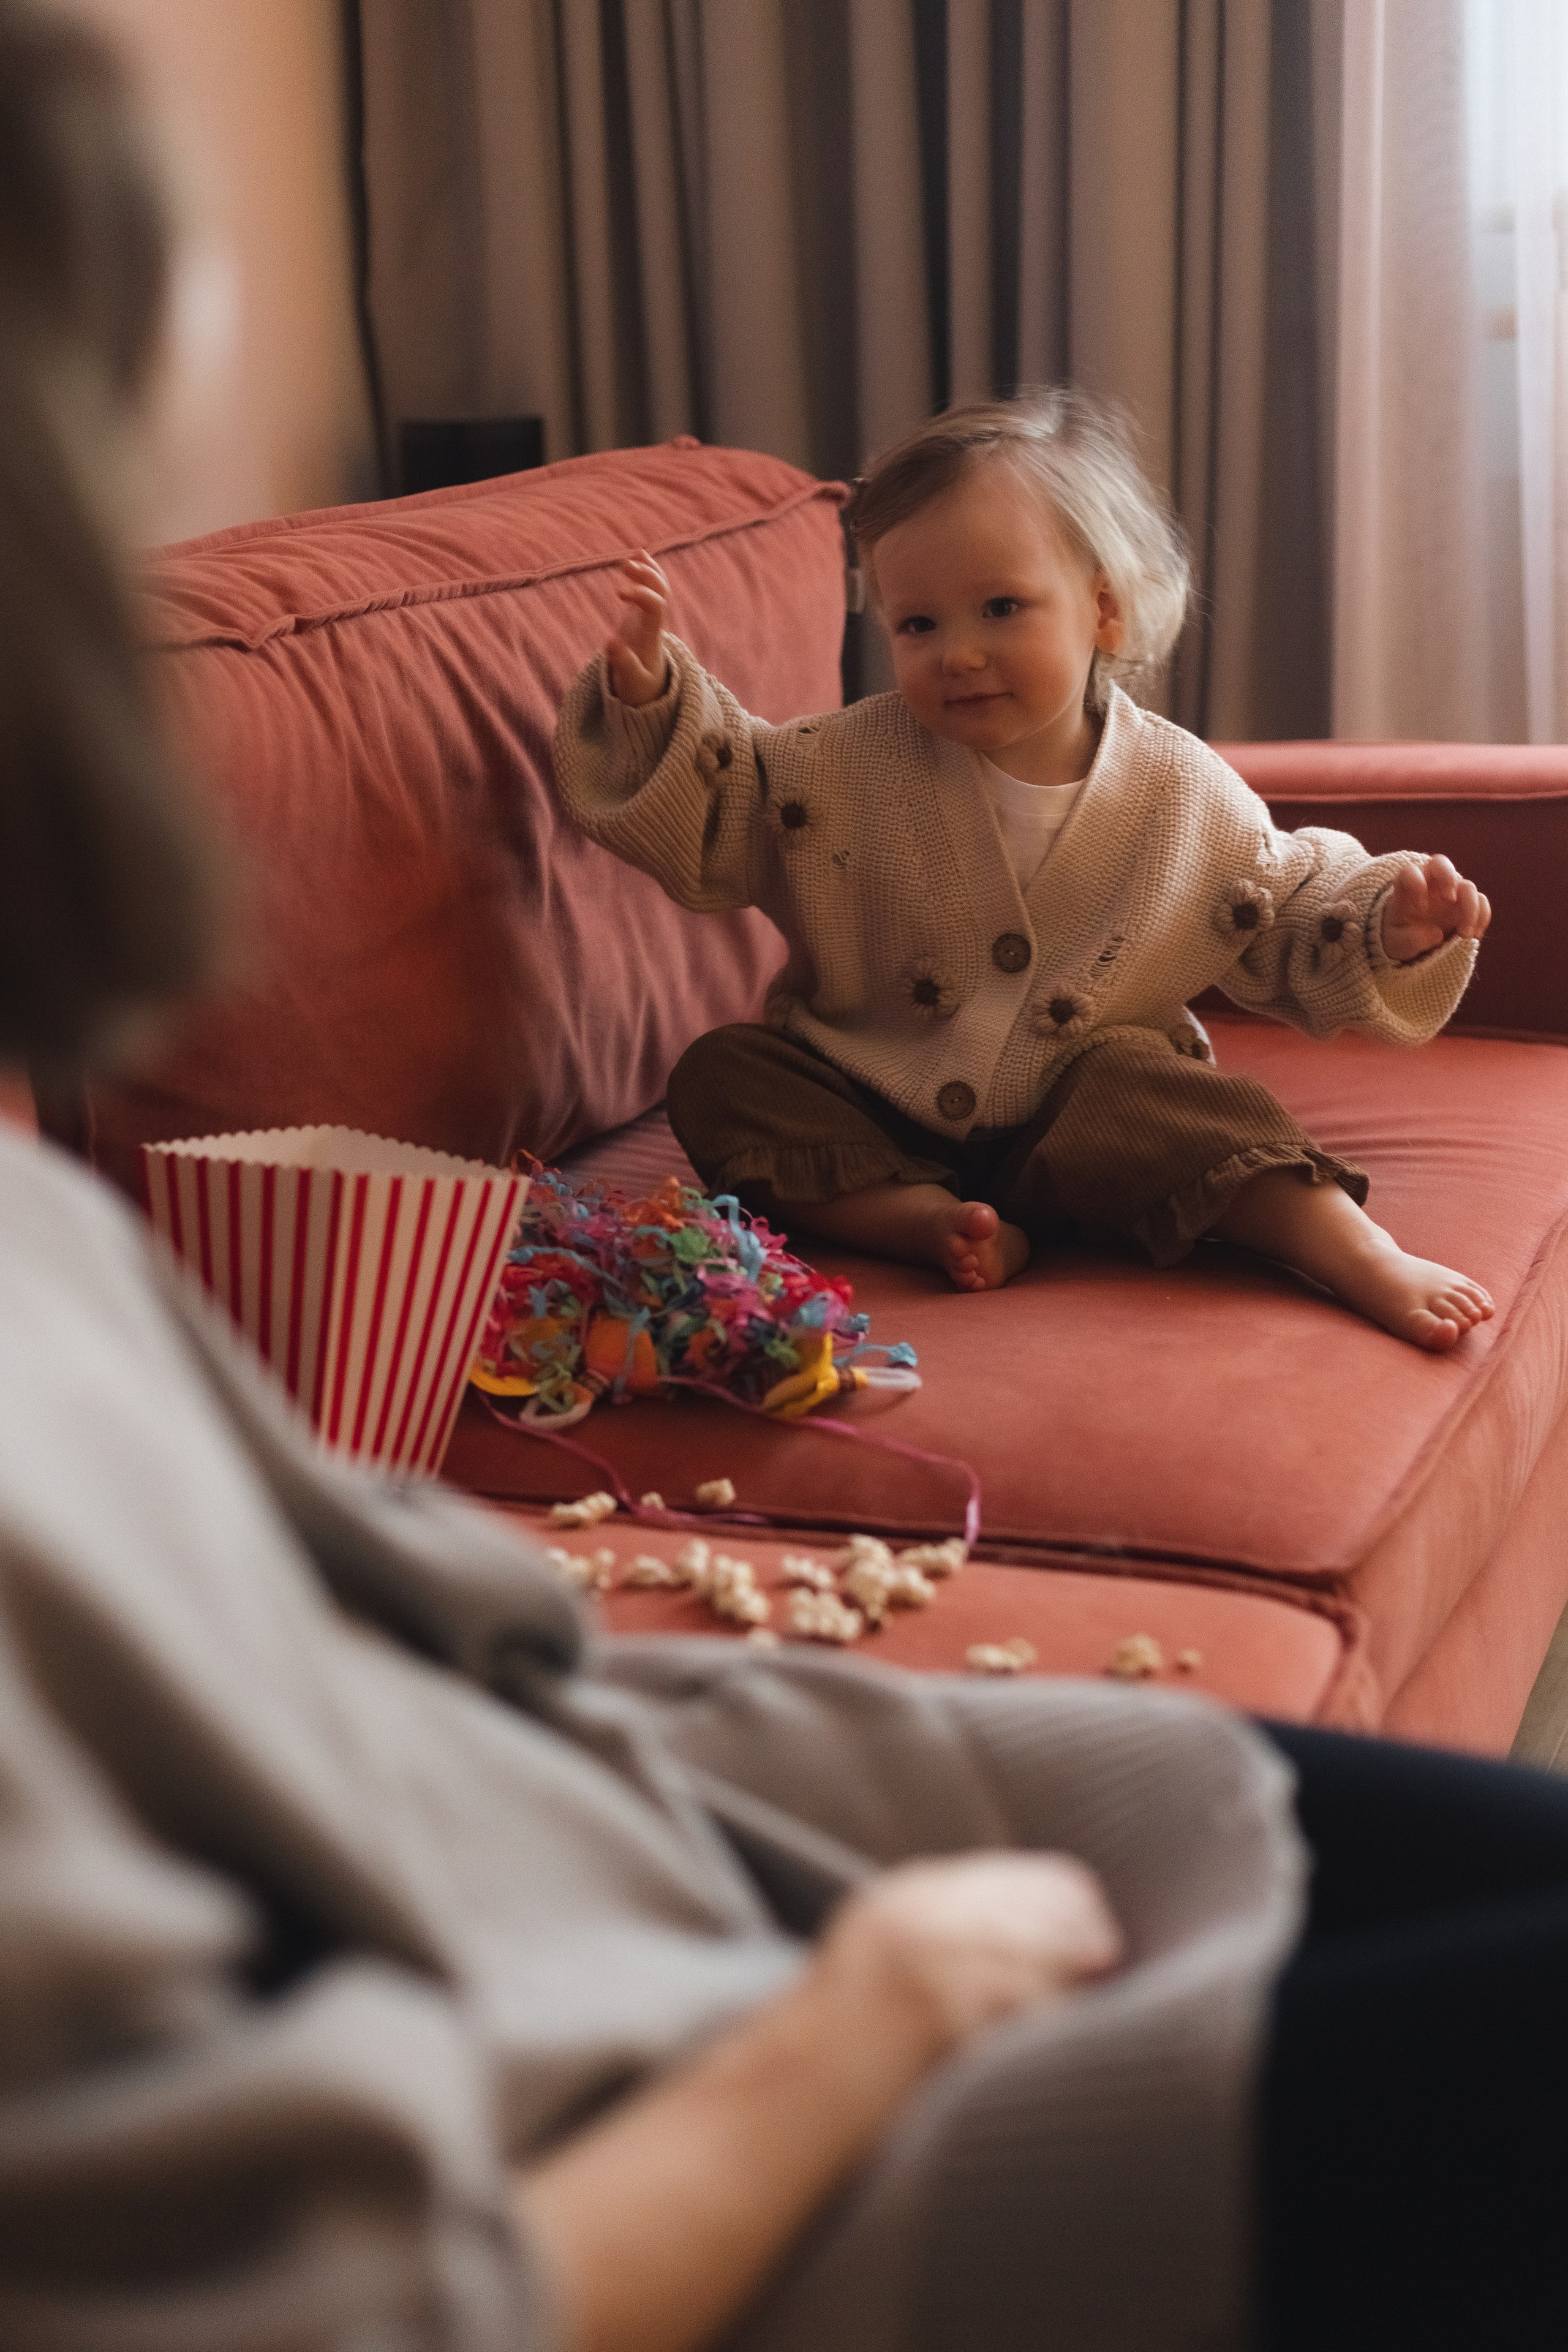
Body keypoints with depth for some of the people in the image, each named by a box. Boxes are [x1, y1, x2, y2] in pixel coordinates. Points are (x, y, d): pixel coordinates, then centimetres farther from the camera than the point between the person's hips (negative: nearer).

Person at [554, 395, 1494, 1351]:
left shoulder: (1189, 798, -6)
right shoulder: (854, 764, -7)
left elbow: (1288, 917, 6)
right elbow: (708, 812, 0)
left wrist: (1387, 925, -14)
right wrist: (652, 698, -17)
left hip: (1072, 1129, -2)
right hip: (870, 1111, 2)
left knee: (1136, 1078, -32)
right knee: (721, 1078, -19)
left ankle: (1363, 1256, -30)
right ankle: (928, 1219, -32)